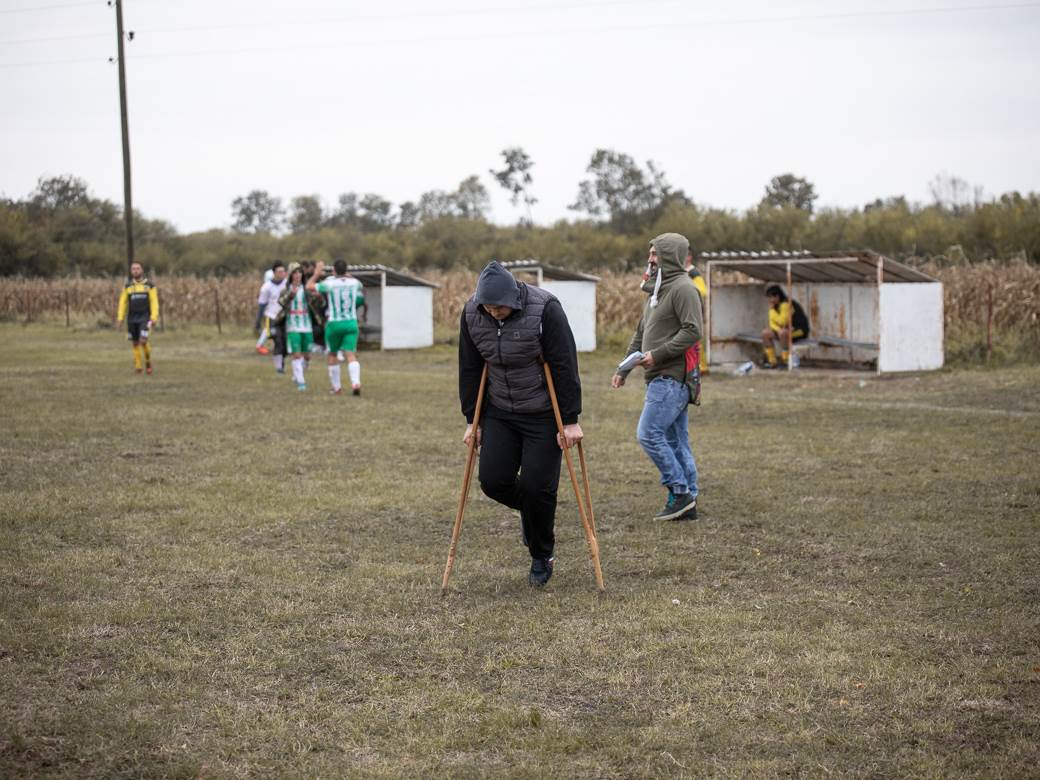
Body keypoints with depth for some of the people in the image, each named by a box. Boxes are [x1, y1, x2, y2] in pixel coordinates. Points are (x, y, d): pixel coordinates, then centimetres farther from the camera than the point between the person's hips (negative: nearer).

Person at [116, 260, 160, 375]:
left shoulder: (149, 285, 2)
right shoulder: (127, 286, 8)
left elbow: (154, 302, -2)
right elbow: (123, 302, 8)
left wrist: (154, 318, -12)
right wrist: (120, 318, -1)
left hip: (145, 317, -3)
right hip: (132, 318, 3)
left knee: (143, 341, -17)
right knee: (135, 344, 5)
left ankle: (148, 362, 5)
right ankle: (137, 366, 15)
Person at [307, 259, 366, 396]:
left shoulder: (329, 283, -8)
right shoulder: (354, 282, 3)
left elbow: (309, 287, 3)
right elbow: (360, 287, 28)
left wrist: (317, 272, 13)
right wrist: (349, 276, 38)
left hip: (334, 324, -2)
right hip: (351, 323, 2)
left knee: (332, 355, 15)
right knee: (350, 355, -5)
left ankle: (337, 388, 19)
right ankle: (356, 382, -28)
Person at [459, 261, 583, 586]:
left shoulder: (544, 309, -22)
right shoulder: (472, 313, -9)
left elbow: (565, 367, -19)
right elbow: (469, 369, 2)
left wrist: (571, 421, -18)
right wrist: (472, 419, 4)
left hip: (543, 414, -4)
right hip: (500, 413, 4)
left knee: (536, 486, -8)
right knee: (493, 480, -6)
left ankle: (542, 557, 15)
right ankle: (532, 511, 28)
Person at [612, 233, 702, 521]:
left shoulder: (683, 289, -11)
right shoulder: (656, 290, 20)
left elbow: (692, 332, -20)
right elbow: (640, 335, 24)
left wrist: (657, 354, -21)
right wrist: (623, 370, 18)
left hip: (671, 378, -10)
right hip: (661, 378, 10)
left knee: (648, 434, -13)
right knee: (675, 440, 9)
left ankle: (680, 492, -5)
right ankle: (686, 503, 12)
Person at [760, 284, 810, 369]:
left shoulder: (786, 304, -23)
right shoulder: (775, 305, 4)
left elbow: (782, 322, -29)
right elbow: (772, 323, 3)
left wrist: (772, 310, -18)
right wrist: (778, 329, -19)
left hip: (800, 331, -9)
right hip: (785, 329, 9)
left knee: (783, 333, -37)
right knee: (765, 333, -5)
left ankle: (785, 361, -26)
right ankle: (772, 361, -5)